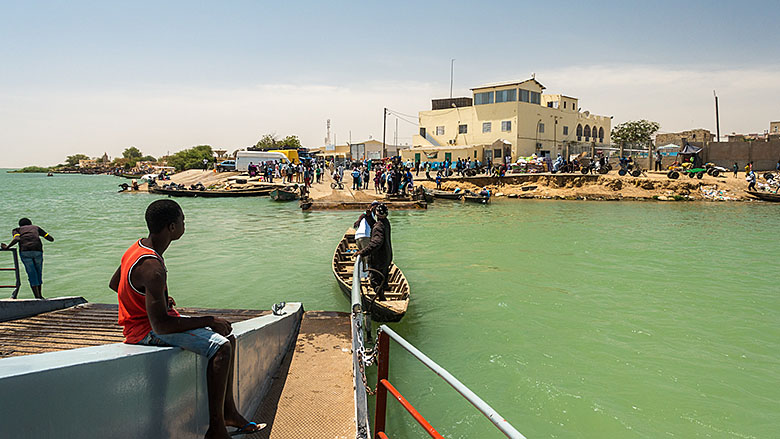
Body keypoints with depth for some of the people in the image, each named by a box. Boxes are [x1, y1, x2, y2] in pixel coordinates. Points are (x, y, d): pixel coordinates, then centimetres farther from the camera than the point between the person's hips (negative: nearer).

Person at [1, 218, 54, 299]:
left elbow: (17, 239, -2)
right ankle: (39, 295, 22)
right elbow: (51, 239, 23)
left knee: (31, 273, 5)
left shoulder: (16, 230, 24)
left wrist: (7, 247, 8)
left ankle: (37, 296, -1)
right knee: (39, 272, 18)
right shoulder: (36, 228, 28)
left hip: (24, 251, -1)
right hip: (37, 250, 1)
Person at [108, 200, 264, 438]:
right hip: (146, 331, -10)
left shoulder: (139, 247, 3)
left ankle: (228, 412, 17)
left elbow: (114, 283, 19)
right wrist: (209, 321, -22)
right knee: (220, 347, -23)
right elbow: (161, 326, -31)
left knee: (228, 338, 9)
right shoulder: (153, 269, -29)